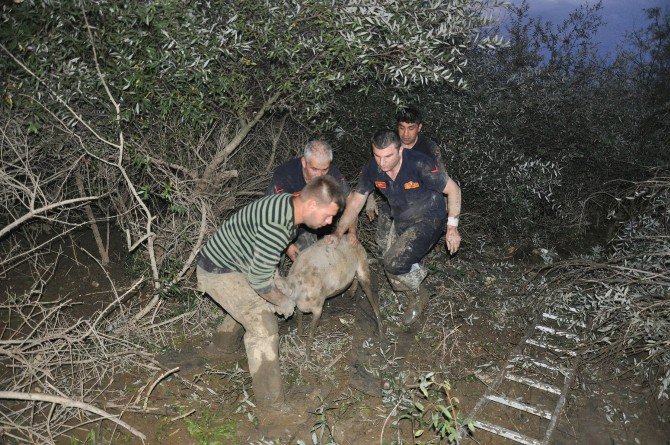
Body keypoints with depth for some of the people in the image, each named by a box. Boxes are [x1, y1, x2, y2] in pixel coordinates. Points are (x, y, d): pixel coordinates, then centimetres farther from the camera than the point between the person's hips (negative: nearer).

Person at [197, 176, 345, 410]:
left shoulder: (288, 202, -6)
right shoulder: (277, 226, -35)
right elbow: (259, 280, -27)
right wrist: (283, 301, -11)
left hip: (236, 263, 10)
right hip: (219, 272, -10)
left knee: (259, 303, 29)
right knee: (264, 329, -13)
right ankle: (271, 404, -3)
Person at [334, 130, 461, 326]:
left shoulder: (420, 164, -29)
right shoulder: (372, 169, -14)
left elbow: (453, 190, -16)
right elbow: (356, 201, -2)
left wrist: (452, 227, -15)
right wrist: (338, 233, -7)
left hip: (429, 220, -6)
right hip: (401, 222, 6)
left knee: (393, 263, -22)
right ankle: (416, 298, 44)